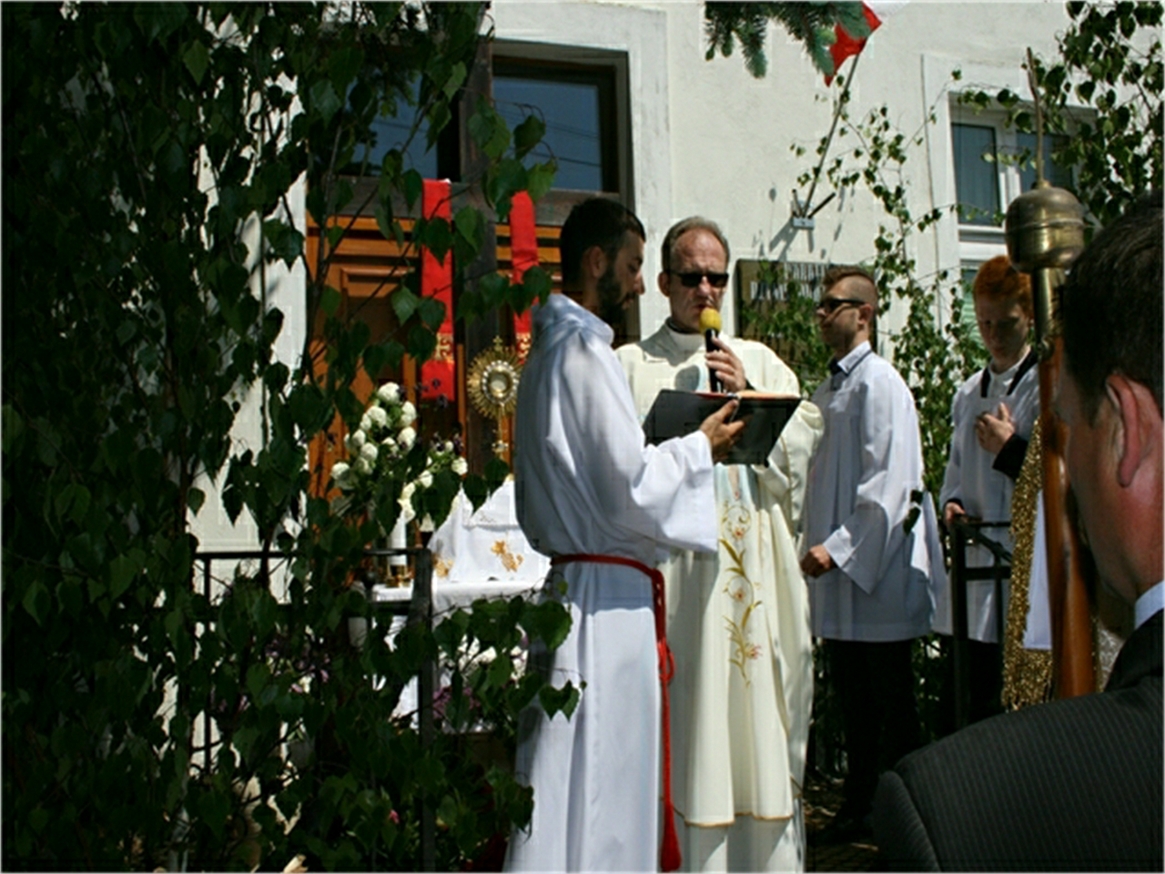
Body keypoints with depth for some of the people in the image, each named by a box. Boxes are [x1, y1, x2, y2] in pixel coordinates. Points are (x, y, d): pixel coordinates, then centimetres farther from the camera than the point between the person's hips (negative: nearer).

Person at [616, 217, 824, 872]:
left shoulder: (761, 363, 17)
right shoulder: (632, 366, 7)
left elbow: (804, 445, 7)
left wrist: (747, 394, -3)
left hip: (753, 572, 3)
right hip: (671, 568, -3)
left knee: (757, 713, 5)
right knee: (684, 724, -3)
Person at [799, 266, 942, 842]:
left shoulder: (878, 382, -11)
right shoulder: (826, 390, 14)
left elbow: (888, 484, -18)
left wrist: (839, 548, -20)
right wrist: (816, 547, 12)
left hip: (877, 571, -8)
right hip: (837, 570, 8)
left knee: (891, 704, 2)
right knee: (852, 702, 15)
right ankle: (857, 809, 26)